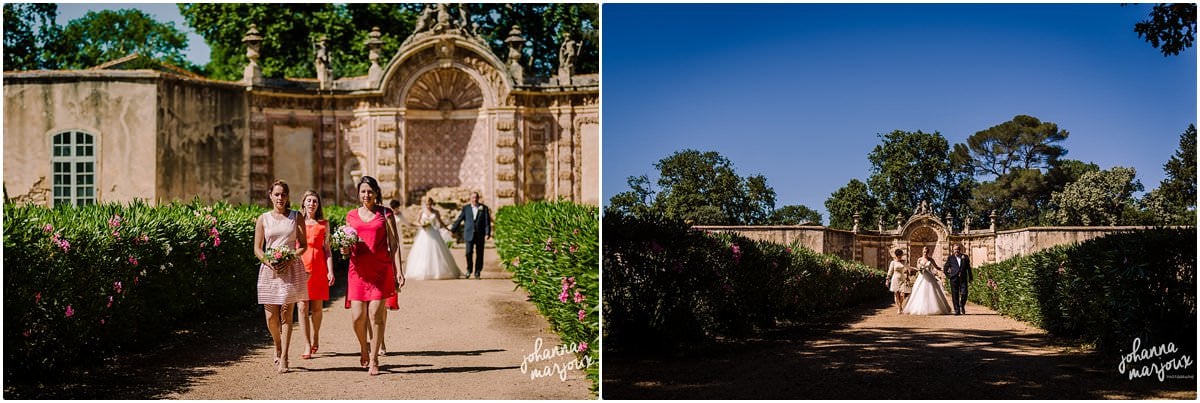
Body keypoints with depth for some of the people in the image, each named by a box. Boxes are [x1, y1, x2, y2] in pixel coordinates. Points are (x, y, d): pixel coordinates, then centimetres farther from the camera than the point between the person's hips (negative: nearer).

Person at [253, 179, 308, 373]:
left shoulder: (296, 216, 6)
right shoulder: (263, 219, 7)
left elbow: (304, 245, 4)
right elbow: (257, 249, 6)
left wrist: (290, 259, -13)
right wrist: (269, 261, -13)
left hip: (291, 270, -1)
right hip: (269, 270, 1)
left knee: (286, 314, -6)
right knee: (271, 317, 2)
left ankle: (283, 358, -2)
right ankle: (278, 348, 30)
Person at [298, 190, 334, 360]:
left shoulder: (324, 224, 9)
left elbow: (327, 249, 10)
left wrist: (330, 271, 1)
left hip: (319, 268, 1)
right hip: (300, 267, -1)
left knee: (317, 307, 4)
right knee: (303, 307, -5)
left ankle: (315, 338, 27)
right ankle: (307, 346, -3)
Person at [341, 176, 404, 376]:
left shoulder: (385, 213, 4)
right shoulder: (351, 215, 12)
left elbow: (394, 244, 1)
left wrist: (398, 271, -6)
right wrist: (346, 250, -3)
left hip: (381, 269, -2)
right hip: (358, 270, 2)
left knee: (376, 314, -6)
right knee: (357, 316, -2)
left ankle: (374, 359, 6)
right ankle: (363, 348, 27)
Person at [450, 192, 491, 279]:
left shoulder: (484, 208, 6)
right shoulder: (466, 208, 8)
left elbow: (487, 222, 1)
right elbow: (459, 220, 12)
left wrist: (487, 233, -9)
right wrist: (453, 230, 11)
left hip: (480, 235, 0)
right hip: (469, 234, 0)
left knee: (479, 254, 2)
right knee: (469, 252, -10)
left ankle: (477, 273, 12)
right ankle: (469, 269, 11)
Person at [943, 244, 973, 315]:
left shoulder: (965, 257, 10)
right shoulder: (950, 258, 8)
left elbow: (968, 268, 14)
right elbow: (945, 268, 14)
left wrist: (970, 277, 14)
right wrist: (948, 275, 5)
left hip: (963, 279, 0)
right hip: (954, 279, 0)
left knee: (964, 293, -8)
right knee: (955, 295, -1)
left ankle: (962, 306, 19)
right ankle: (957, 310, 4)